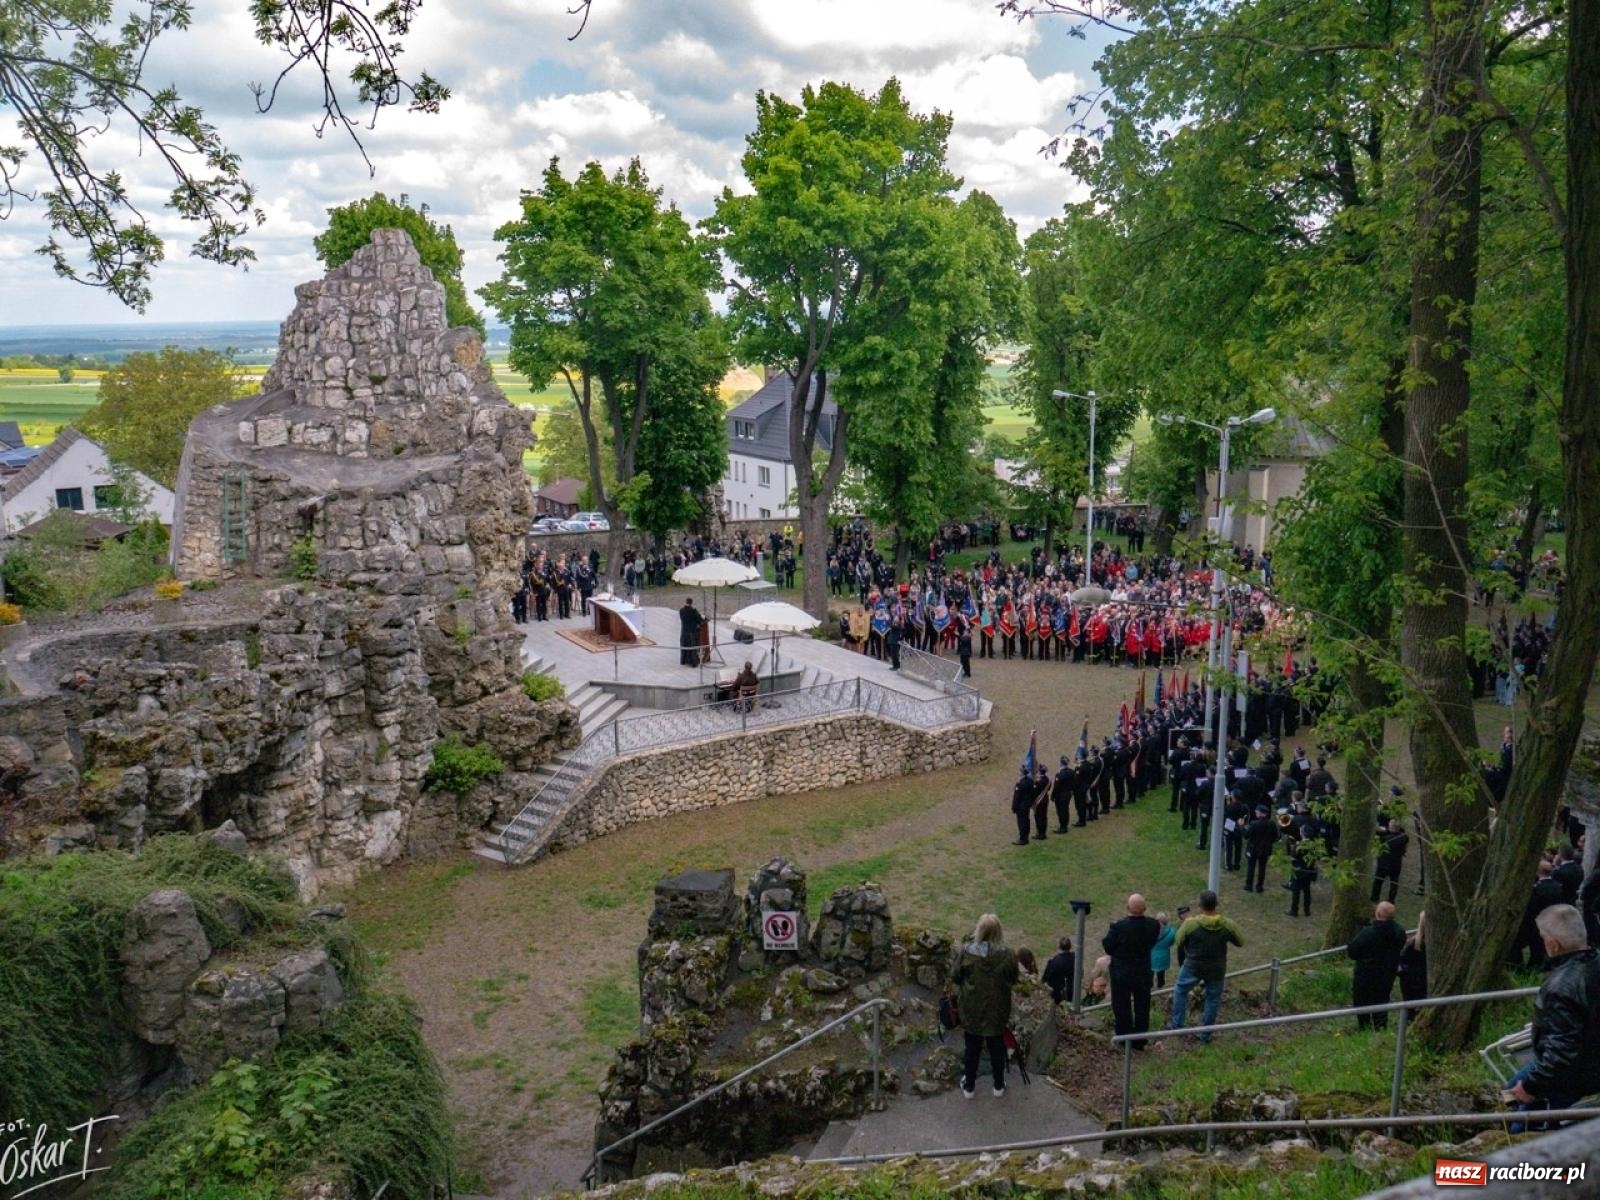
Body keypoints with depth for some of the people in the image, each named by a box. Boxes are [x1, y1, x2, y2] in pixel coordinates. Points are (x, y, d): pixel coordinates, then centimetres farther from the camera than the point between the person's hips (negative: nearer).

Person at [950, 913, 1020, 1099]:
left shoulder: (965, 952, -18)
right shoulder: (1007, 955, -18)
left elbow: (954, 977, -7)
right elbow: (1013, 980, -4)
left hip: (971, 1009, 0)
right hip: (997, 1009, 0)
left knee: (972, 1047, 16)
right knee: (997, 1047, 18)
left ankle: (969, 1086, 28)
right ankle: (999, 1085, 32)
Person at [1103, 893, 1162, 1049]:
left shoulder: (1118, 927, -26)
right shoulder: (1153, 925, -16)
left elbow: (1108, 947, -14)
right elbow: (1152, 943, 1)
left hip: (1121, 974, -3)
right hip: (1143, 973, 3)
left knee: (1122, 1008, 14)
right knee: (1142, 1007, 18)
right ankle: (1140, 1040, 27)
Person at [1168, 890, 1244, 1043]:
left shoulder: (1190, 924, -24)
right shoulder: (1228, 925, -19)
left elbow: (1178, 942, -7)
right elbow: (1241, 942, 0)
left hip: (1193, 967, -1)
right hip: (1217, 970, 1)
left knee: (1180, 992, 24)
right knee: (1213, 1000, 20)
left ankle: (1177, 1025, 31)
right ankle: (1205, 1035, 29)